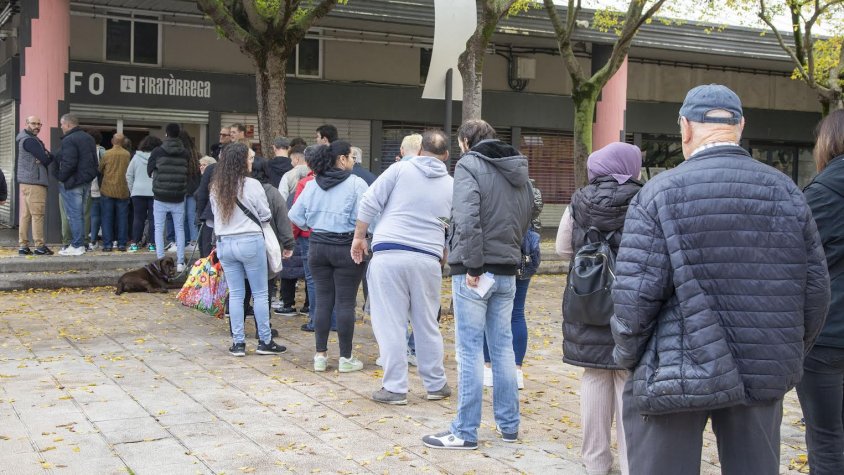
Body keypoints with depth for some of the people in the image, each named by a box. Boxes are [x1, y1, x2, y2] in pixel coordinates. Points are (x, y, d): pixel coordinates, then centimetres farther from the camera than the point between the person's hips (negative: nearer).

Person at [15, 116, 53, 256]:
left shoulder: (25, 139, 21)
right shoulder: (30, 140, -11)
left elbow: (47, 157, 12)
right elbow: (46, 159, -17)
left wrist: (46, 156, -8)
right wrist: (48, 157, 3)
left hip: (24, 181, 10)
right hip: (34, 181, -10)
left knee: (25, 214, 8)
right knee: (37, 215, -7)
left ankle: (23, 246, 8)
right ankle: (39, 246, -6)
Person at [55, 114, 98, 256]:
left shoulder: (69, 140, -16)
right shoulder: (88, 138, 14)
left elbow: (68, 163, -24)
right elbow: (94, 161, 18)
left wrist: (61, 178, -12)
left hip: (72, 183, -9)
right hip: (86, 182, 9)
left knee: (74, 215, -5)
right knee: (80, 214, 15)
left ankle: (76, 246, -4)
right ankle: (80, 244, 19)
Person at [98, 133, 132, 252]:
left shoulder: (107, 154, -8)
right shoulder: (127, 154, -4)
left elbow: (100, 169, 3)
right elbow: (128, 171, 5)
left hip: (107, 190, -1)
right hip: (123, 191, 1)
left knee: (107, 218, 5)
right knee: (122, 218, 8)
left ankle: (107, 245, 3)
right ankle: (122, 244, 8)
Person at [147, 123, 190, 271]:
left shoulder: (157, 151, -7)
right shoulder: (186, 153, -3)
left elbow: (149, 171, 4)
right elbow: (189, 173, 6)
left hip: (160, 197, -1)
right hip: (179, 198, 1)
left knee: (159, 229, 8)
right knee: (180, 229, 10)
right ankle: (180, 262, 7)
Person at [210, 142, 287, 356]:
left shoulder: (216, 187, 4)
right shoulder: (251, 185, -11)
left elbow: (215, 215, 13)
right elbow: (265, 215, -1)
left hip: (224, 243, 5)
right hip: (250, 241, -5)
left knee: (235, 294, 10)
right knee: (260, 293, 5)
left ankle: (238, 343, 10)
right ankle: (265, 341, 10)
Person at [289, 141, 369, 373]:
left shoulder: (312, 185, 6)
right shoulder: (356, 184, -10)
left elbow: (295, 215, 9)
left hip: (318, 247, 5)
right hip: (346, 248, -5)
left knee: (323, 301, 11)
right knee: (345, 303, 1)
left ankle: (320, 355, 14)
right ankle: (346, 358, 7)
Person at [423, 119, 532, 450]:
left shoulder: (469, 165, -8)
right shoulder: (517, 172, 15)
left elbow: (467, 218, -20)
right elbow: (526, 219, 18)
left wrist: (472, 265, -18)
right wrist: (510, 252, 15)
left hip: (475, 272, -7)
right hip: (507, 271, 7)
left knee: (470, 349, -2)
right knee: (503, 347, 14)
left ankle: (466, 432, 3)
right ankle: (508, 424, 22)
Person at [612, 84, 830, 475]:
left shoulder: (661, 192, -10)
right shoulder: (786, 191, 3)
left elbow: (635, 295, -14)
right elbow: (815, 289, 5)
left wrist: (627, 357, 2)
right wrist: (790, 356, 18)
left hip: (678, 374, -4)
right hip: (763, 372, 4)